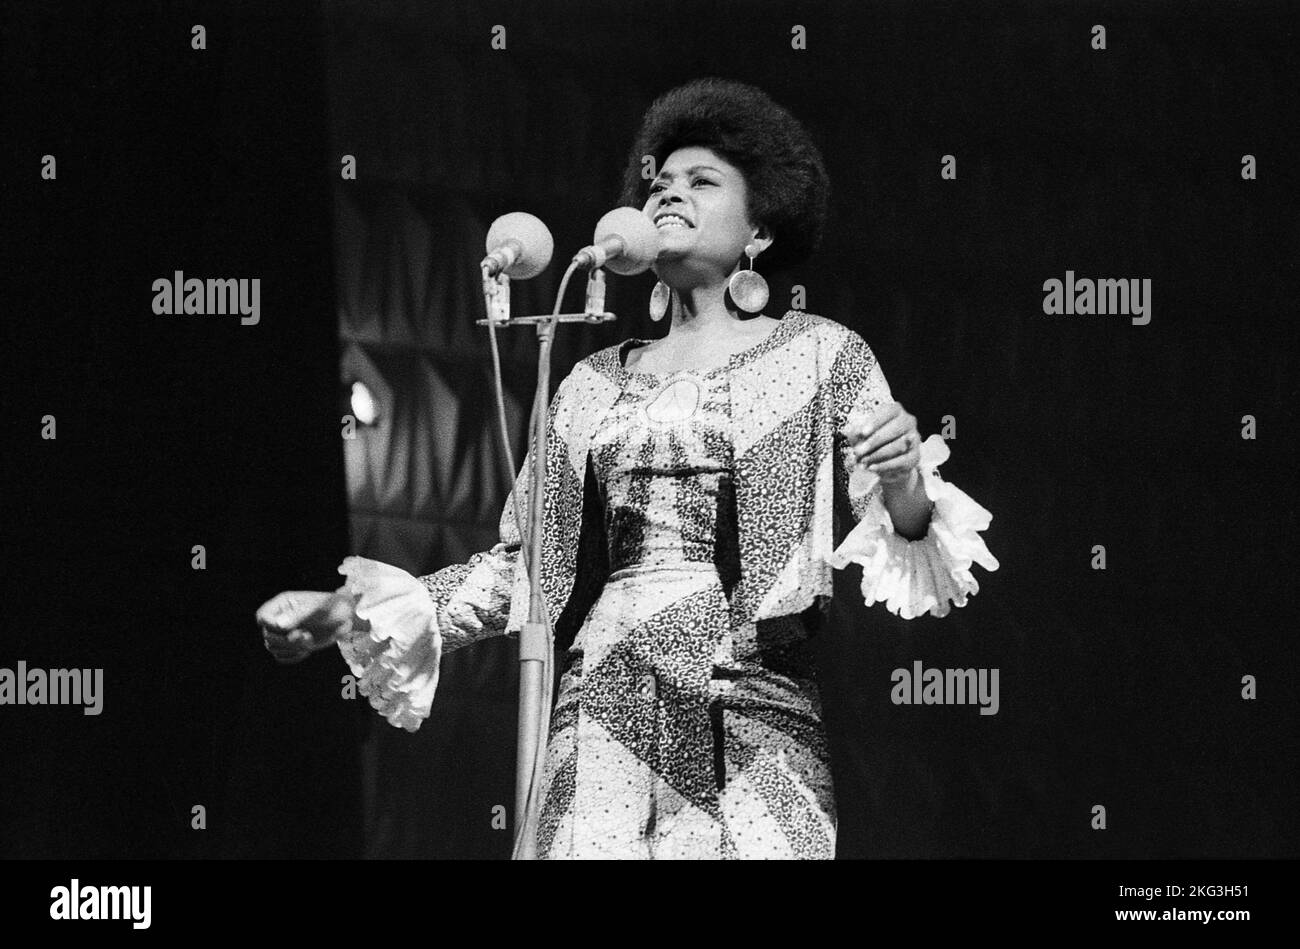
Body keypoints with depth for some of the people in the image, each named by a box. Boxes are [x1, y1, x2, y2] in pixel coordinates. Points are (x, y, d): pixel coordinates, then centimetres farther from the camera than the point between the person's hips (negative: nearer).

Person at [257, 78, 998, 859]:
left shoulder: (820, 354, 9)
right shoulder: (597, 382, 18)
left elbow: (900, 542, 4)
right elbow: (518, 567, 19)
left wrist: (904, 483, -19)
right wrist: (347, 614, 10)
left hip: (750, 710, -3)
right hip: (604, 707, 3)